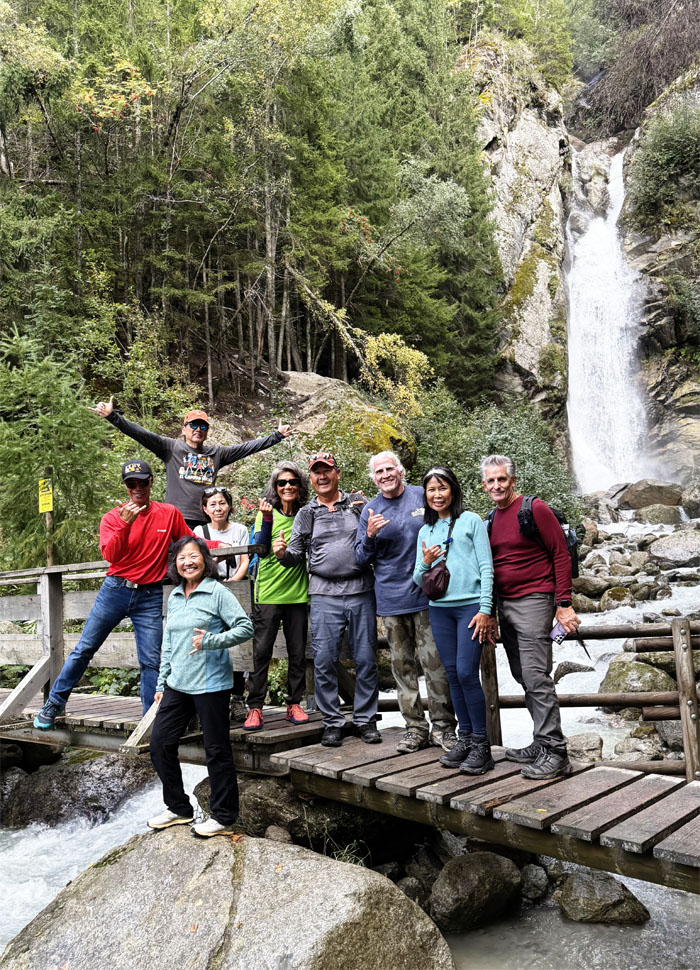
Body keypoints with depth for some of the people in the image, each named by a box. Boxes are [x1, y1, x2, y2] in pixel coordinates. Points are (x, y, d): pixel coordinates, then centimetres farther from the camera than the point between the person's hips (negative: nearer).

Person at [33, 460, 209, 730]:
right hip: (115, 590, 0)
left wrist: (220, 545, 0)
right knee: (84, 649, 8)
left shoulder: (170, 514, 2)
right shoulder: (113, 517, -1)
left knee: (151, 661, 1)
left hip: (150, 596, 0)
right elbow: (110, 555, -16)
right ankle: (54, 703, 26)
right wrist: (125, 524, -28)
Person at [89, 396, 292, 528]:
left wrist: (277, 436, 18)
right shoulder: (171, 447, 8)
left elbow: (247, 447, 19)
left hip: (205, 523, 3)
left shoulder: (217, 453, 18)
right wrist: (112, 417, -11)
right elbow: (141, 434, -1)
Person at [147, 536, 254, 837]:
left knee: (217, 751, 3)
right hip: (177, 685, 7)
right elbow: (168, 644, 17)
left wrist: (210, 641, -22)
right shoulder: (174, 597, 12)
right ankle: (178, 808, 27)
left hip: (210, 685, -7)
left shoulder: (217, 592, -9)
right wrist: (161, 683, 15)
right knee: (160, 745, 9)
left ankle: (223, 817, 19)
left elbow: (246, 628, -13)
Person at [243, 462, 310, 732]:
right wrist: (267, 519, -23)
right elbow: (261, 549, -10)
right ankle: (255, 707, 5)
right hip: (268, 592, -2)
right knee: (261, 651, -3)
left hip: (298, 593, 3)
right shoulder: (266, 512, 1)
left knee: (298, 652, 8)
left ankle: (294, 704, 19)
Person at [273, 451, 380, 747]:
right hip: (324, 595, 1)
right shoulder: (306, 514, 12)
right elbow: (296, 556, 14)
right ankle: (332, 722, 14)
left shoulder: (359, 503, 9)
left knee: (366, 659, 4)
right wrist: (282, 553, -8)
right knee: (324, 661, 0)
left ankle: (365, 719, 18)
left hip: (361, 592, 0)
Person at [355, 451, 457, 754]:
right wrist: (370, 535, -10)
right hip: (390, 599, 2)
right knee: (403, 666, 7)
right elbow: (361, 558, 9)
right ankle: (415, 727, 18)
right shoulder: (370, 510, 8)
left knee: (434, 662, -3)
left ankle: (443, 727, 9)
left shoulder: (424, 497, 4)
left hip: (426, 594, -2)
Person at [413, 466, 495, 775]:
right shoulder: (425, 531, 16)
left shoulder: (471, 520, 3)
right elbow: (418, 580, 15)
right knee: (453, 675, 7)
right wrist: (425, 563, -7)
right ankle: (465, 739, 18)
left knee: (466, 673, -10)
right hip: (439, 609, 5)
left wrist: (485, 609, -10)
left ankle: (481, 745, 1)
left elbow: (486, 567, -2)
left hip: (470, 605, -5)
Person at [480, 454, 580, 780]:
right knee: (522, 677, 11)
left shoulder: (535, 509, -7)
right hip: (505, 605, 8)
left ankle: (555, 753, -3)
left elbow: (561, 555, -9)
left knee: (536, 677, -10)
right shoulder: (492, 521, 14)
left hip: (533, 602, -8)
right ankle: (542, 744, 21)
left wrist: (564, 604, -14)